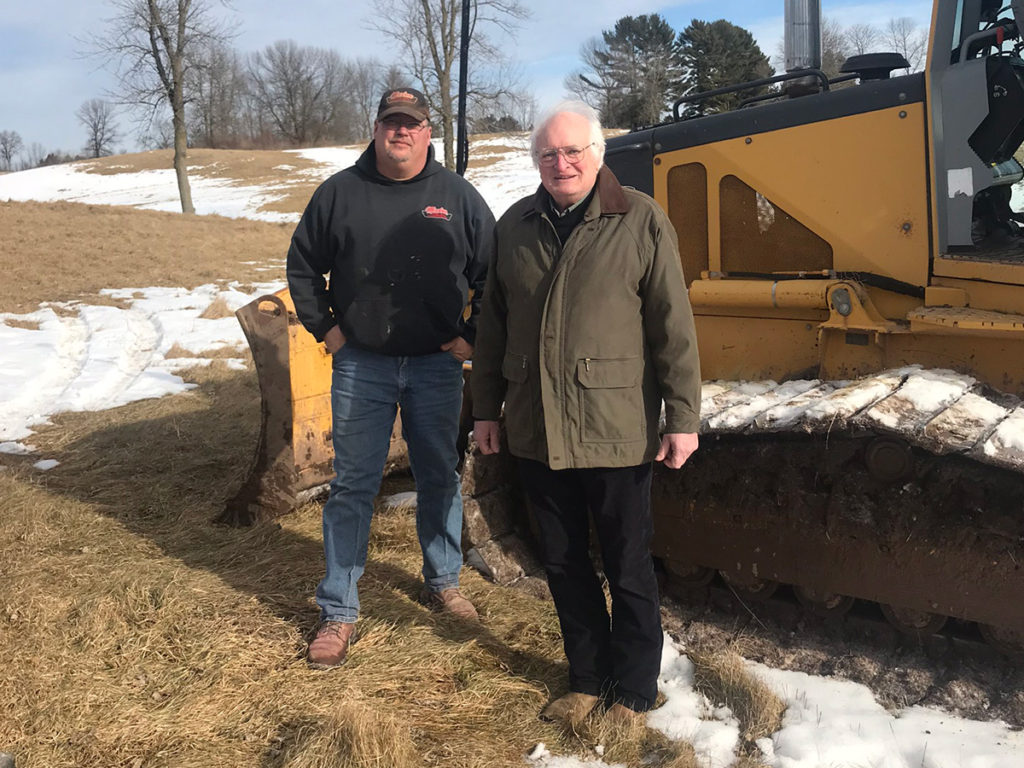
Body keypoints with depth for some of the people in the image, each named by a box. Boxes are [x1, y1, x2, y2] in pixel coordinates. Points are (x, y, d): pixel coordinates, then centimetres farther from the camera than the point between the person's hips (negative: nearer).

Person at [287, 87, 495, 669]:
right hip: (361, 365, -1)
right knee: (354, 486, 2)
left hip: (437, 365, 1)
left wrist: (473, 336, 1)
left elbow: (492, 274, 8)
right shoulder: (340, 192, 2)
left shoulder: (458, 196, 2)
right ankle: (339, 614, 11)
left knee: (441, 478, 13)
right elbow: (303, 264, 12)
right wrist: (325, 326, 4)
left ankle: (444, 583, 33)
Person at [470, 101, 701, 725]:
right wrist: (487, 408, 13)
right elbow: (494, 326, 14)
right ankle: (588, 679, 34)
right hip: (536, 432, 5)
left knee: (628, 567, 8)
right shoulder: (516, 227, 9)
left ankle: (634, 692, 27)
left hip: (616, 432, -4)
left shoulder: (641, 221, -4)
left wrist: (683, 416, -9)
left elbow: (673, 326, -6)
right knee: (564, 563, 16)